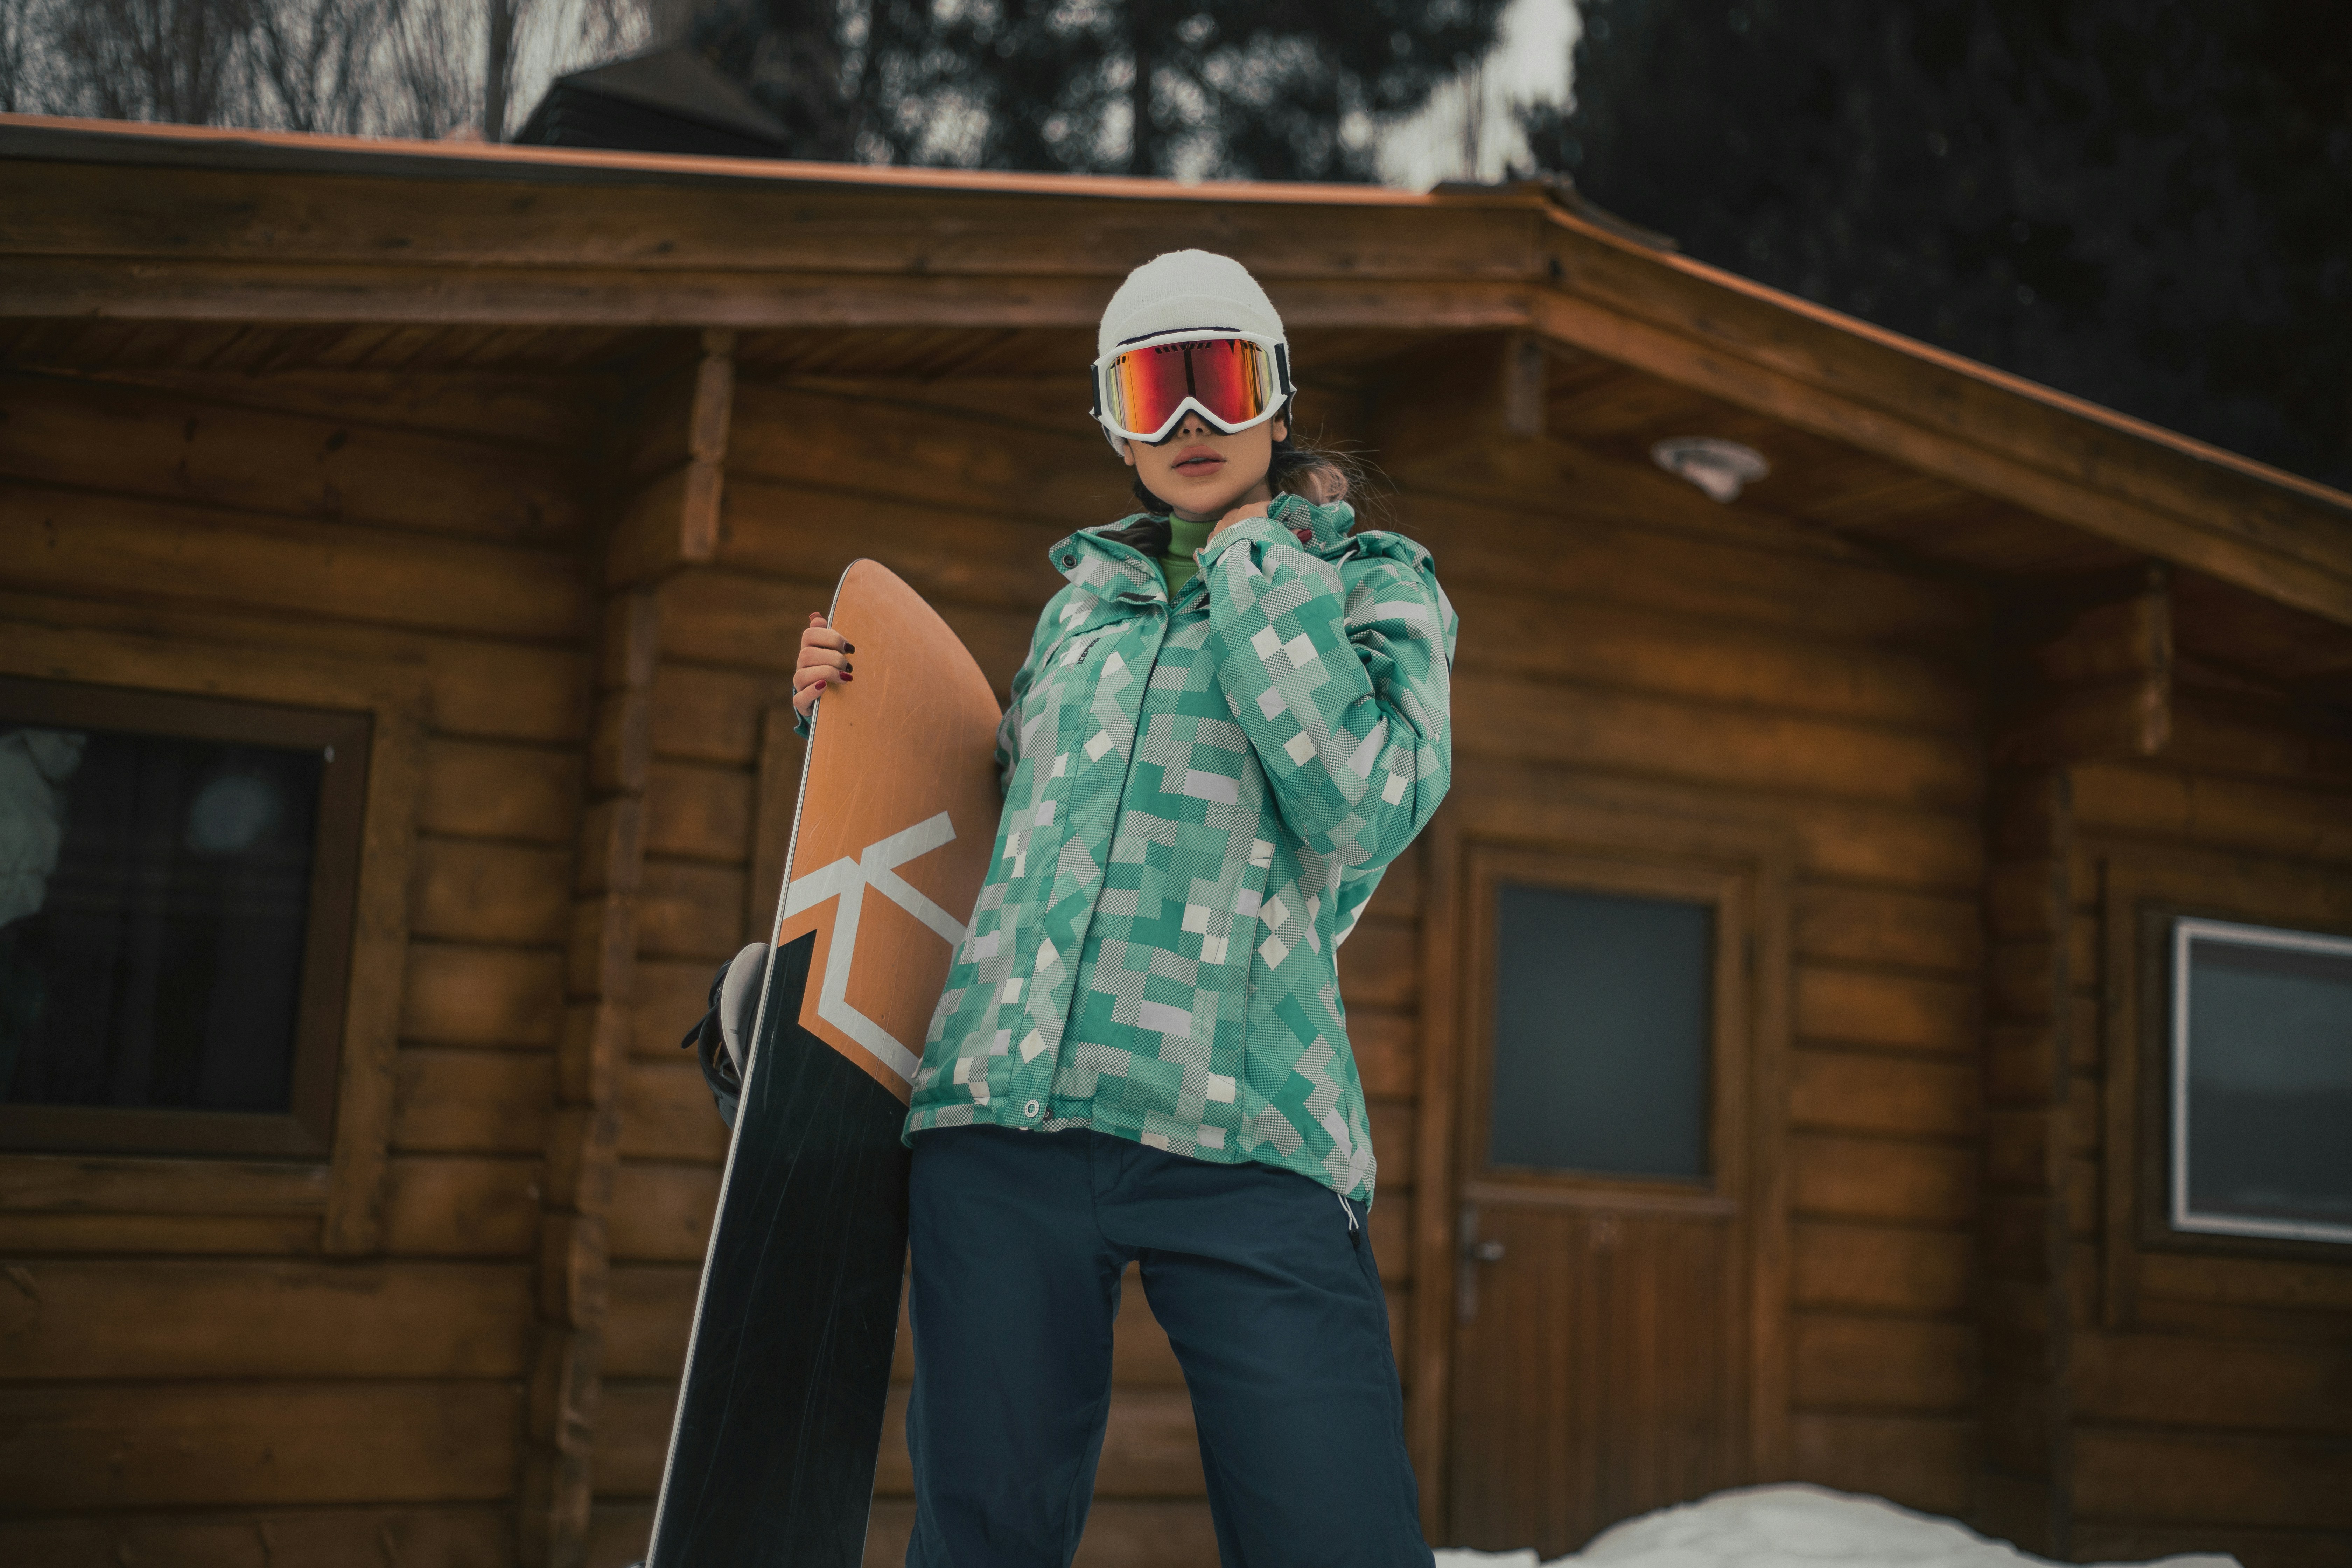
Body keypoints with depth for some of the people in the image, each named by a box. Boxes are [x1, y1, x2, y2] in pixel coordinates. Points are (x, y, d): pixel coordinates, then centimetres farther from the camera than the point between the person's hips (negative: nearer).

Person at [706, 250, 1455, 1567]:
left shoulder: (1376, 584, 10)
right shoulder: (1087, 599, 22)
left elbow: (1368, 805, -8)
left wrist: (1254, 567, -1)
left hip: (1244, 1128, -3)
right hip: (1005, 1111, 4)